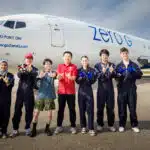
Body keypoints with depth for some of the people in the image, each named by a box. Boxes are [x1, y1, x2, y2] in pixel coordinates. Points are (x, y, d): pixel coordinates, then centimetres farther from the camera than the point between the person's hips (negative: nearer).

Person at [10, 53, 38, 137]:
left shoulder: (34, 69, 7)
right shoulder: (21, 67, 10)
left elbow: (35, 74, -19)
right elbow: (19, 75, -12)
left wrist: (30, 70, -42)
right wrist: (21, 71, -35)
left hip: (29, 92, 0)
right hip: (20, 91, 1)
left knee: (29, 110, 3)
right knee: (17, 110, 1)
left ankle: (27, 128, 17)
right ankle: (15, 129, 9)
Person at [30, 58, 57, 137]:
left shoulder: (53, 72, 6)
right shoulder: (41, 72, 8)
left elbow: (53, 75, -20)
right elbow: (40, 76, -18)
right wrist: (45, 71, -31)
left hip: (50, 96, 0)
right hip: (40, 95, 1)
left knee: (50, 113, 2)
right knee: (36, 113, 1)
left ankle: (47, 128, 22)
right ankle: (34, 129, 17)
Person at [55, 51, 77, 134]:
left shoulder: (74, 67, 2)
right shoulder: (60, 66, 8)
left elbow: (74, 78, -9)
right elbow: (58, 77, -1)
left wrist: (70, 77, -33)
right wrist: (59, 77, -26)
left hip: (71, 91, -1)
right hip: (61, 91, 2)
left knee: (72, 109, 5)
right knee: (60, 109, 7)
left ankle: (73, 126, 15)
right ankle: (59, 126, 17)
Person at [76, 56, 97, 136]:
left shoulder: (92, 70, 5)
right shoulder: (79, 70, 7)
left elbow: (93, 81, -5)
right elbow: (77, 81, -5)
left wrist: (83, 78, -20)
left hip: (89, 91, -1)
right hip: (81, 91, 1)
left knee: (90, 110, -5)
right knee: (82, 110, 5)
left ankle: (91, 128, 1)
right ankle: (83, 127, 20)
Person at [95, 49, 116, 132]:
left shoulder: (112, 65, 5)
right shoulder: (97, 65, 1)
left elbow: (113, 76, -7)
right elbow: (97, 76, -11)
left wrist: (111, 72, -29)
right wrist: (102, 72, -31)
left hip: (110, 88, 1)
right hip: (101, 88, -1)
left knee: (110, 107, 7)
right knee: (100, 107, 5)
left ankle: (111, 125, 20)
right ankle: (100, 124, 20)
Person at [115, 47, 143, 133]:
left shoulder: (134, 65, 8)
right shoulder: (119, 66, 9)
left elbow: (140, 75, -1)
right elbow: (116, 77, 0)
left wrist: (133, 72, -18)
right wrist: (119, 75, -21)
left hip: (132, 89, 0)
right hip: (122, 89, 0)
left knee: (132, 108, 5)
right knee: (122, 108, 5)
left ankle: (134, 125, 20)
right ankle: (122, 125, 18)